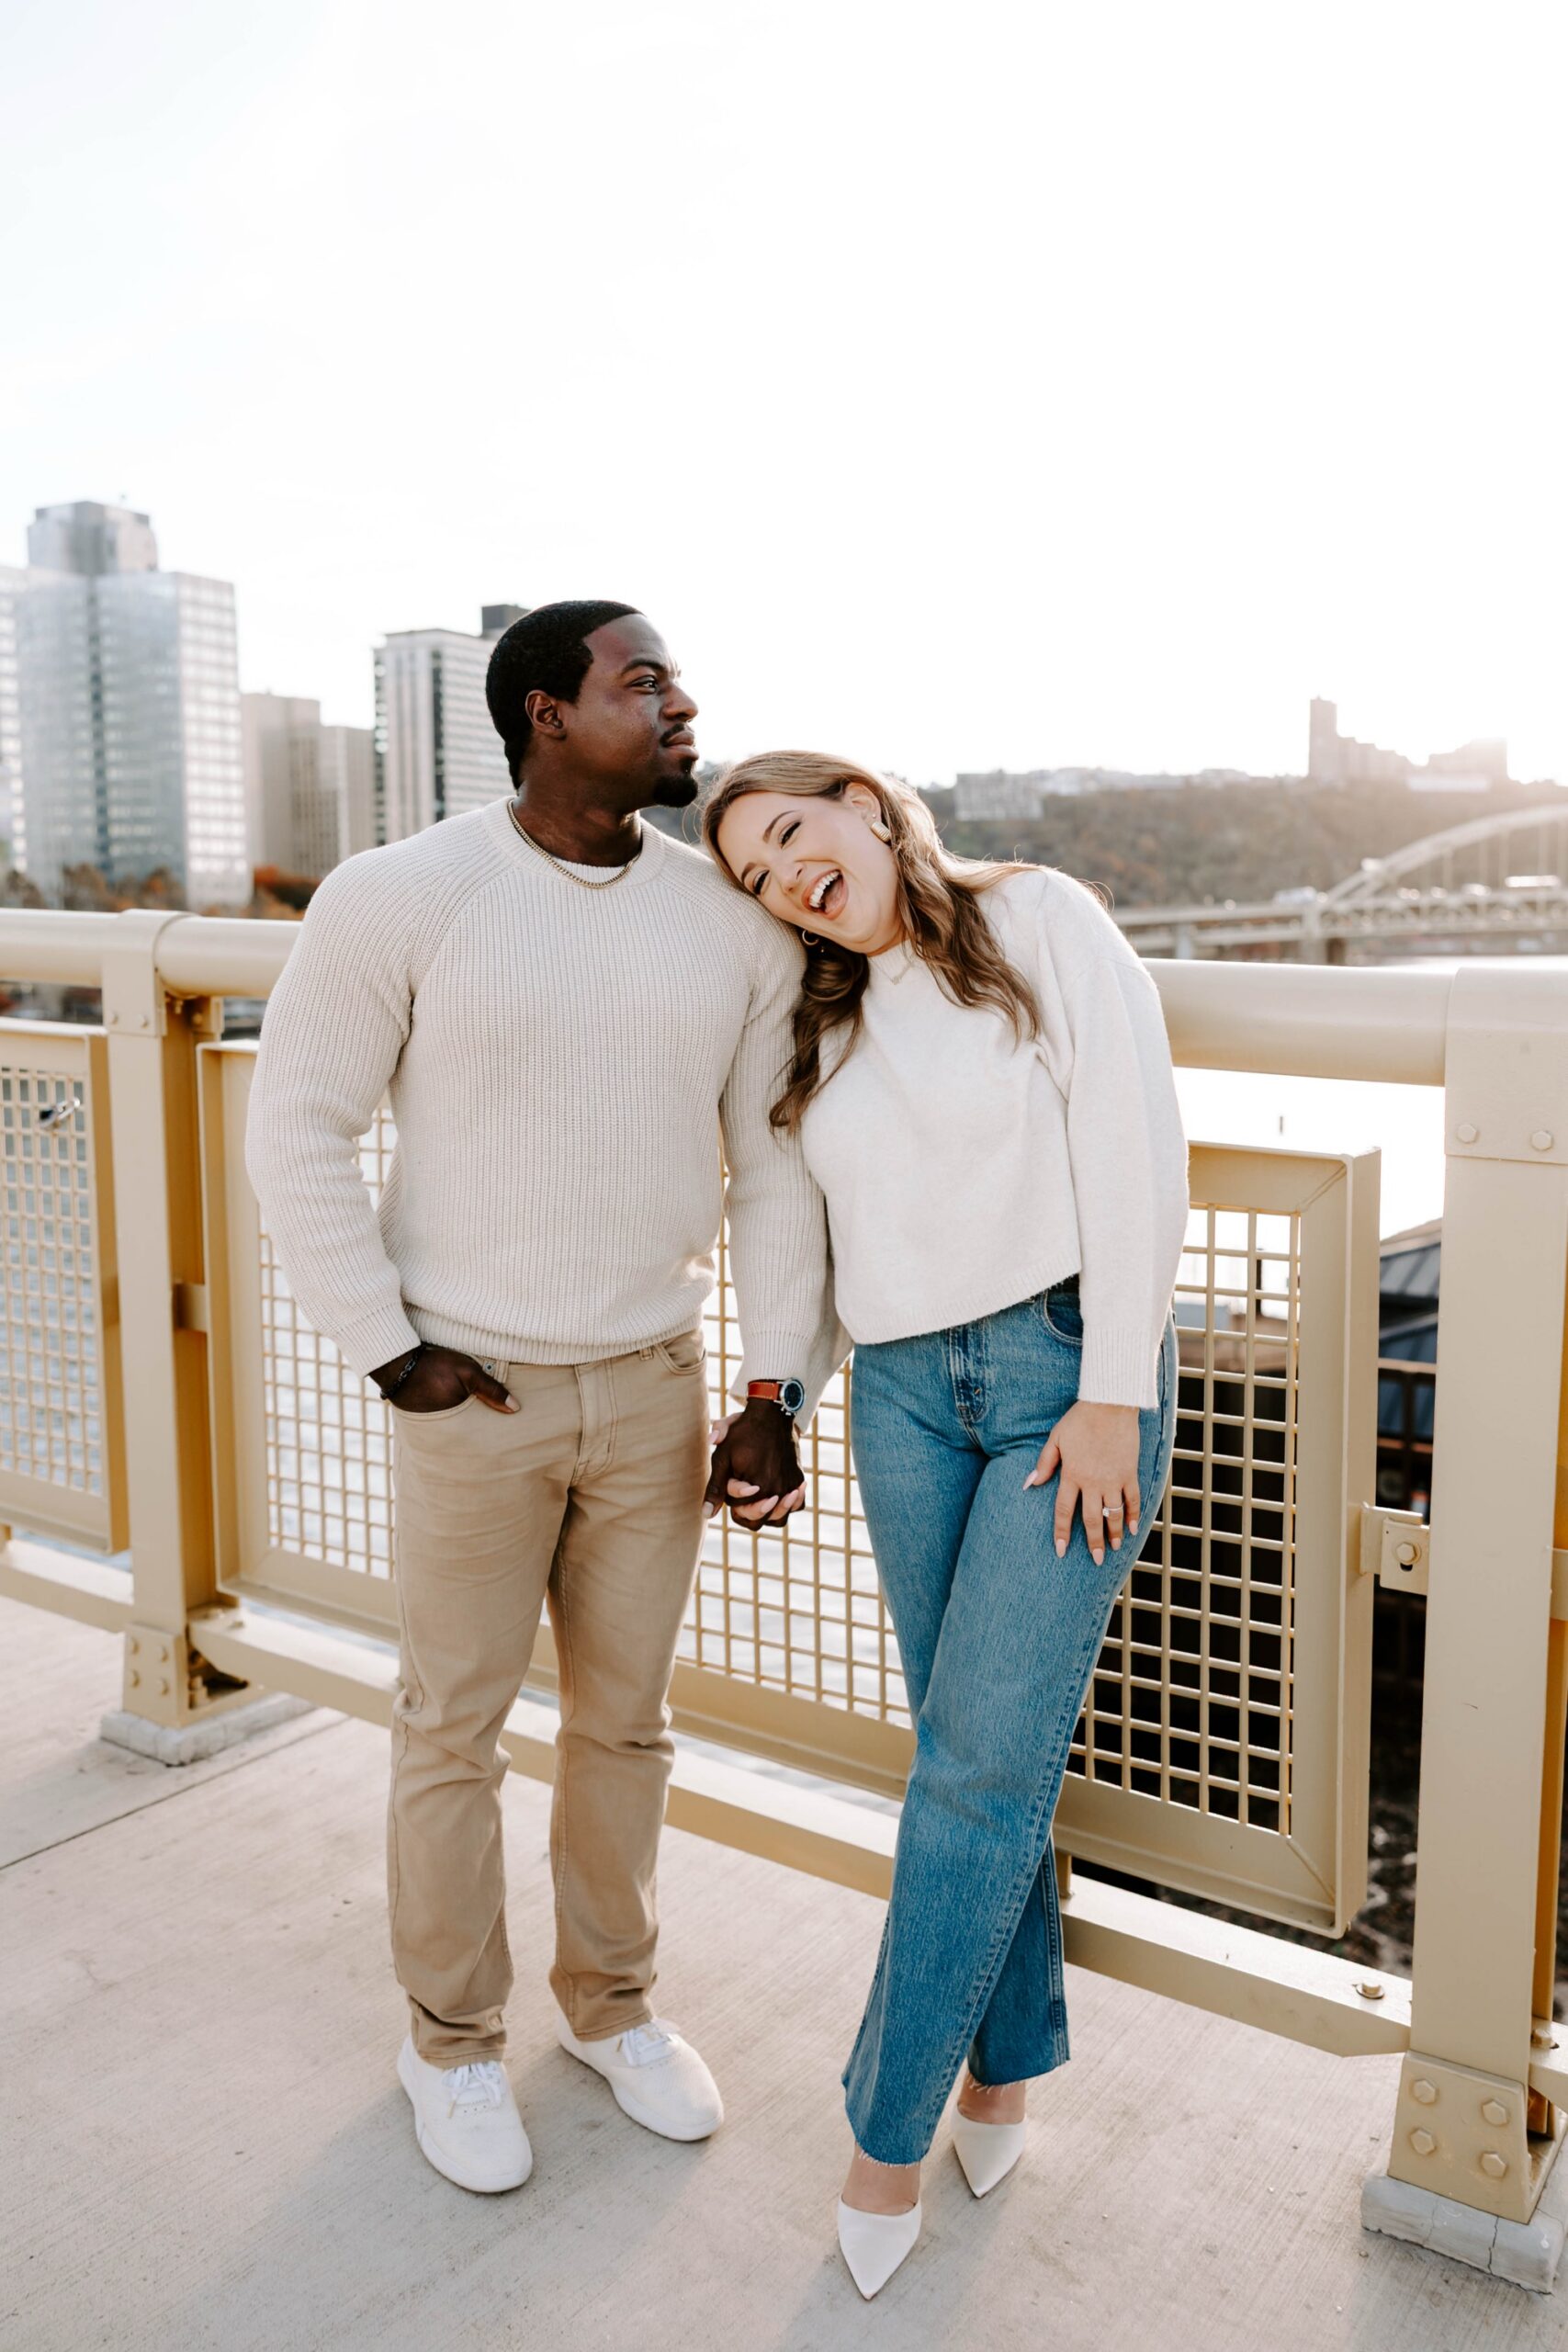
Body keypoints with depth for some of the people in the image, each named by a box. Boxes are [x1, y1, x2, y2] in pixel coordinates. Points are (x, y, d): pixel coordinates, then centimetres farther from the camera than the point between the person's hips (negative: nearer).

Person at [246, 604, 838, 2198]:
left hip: (655, 1390, 4)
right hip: (471, 1395, -3)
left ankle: (609, 1999, 40)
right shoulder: (398, 898, -11)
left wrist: (775, 1390, -3)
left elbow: (777, 1165, 1)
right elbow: (297, 1130, -7)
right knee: (455, 1726, 11)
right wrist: (390, 1350, -9)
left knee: (625, 1716, 17)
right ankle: (451, 2038, 34)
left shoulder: (738, 921, -1)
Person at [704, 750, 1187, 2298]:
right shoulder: (825, 1022, 12)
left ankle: (888, 2124, 9)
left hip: (1070, 1367, -5)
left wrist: (1113, 1393, -14)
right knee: (974, 1745, 9)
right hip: (906, 1395, 5)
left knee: (984, 1751, -4)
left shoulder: (1042, 921, -4)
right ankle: (1007, 2052, 28)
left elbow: (1134, 1151, -10)